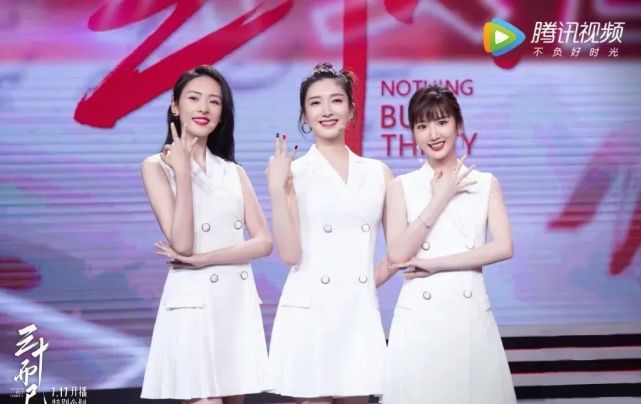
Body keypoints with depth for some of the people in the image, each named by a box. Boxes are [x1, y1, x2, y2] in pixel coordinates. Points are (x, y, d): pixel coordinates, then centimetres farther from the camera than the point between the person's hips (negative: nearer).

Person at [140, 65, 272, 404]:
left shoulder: (233, 171, 13)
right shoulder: (157, 167, -1)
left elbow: (264, 242, 1)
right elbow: (182, 244, -13)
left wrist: (204, 258, -12)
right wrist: (183, 171, -15)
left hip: (240, 303, 5)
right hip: (194, 303, -5)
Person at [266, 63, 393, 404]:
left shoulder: (378, 173, 9)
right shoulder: (293, 173, 0)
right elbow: (289, 253, -9)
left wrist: (369, 280, 1)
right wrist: (276, 188, -15)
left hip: (360, 312, 3)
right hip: (310, 312, -3)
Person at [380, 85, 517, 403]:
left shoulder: (486, 184, 7)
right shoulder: (402, 187, 4)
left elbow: (503, 248, -7)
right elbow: (397, 256, -8)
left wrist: (435, 264, -10)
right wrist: (440, 198, -8)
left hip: (471, 314, 1)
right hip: (419, 316, -1)